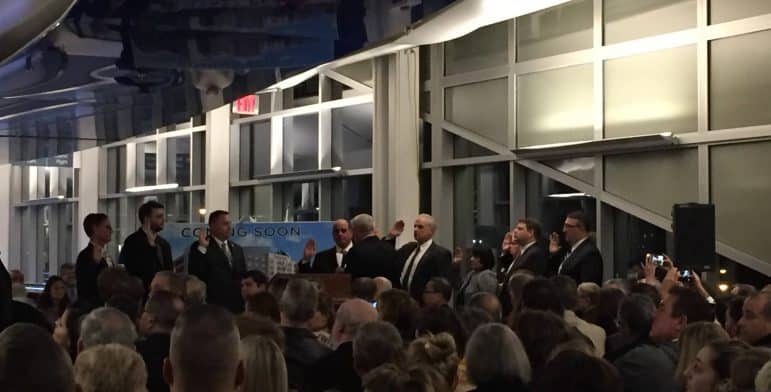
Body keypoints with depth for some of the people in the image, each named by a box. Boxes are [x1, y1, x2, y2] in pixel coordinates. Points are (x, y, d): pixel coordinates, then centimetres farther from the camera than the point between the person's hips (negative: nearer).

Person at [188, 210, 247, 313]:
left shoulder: (237, 249, 17)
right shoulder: (199, 248, -2)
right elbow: (194, 274, -15)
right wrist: (202, 248, -20)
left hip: (237, 306, 6)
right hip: (213, 306, -5)